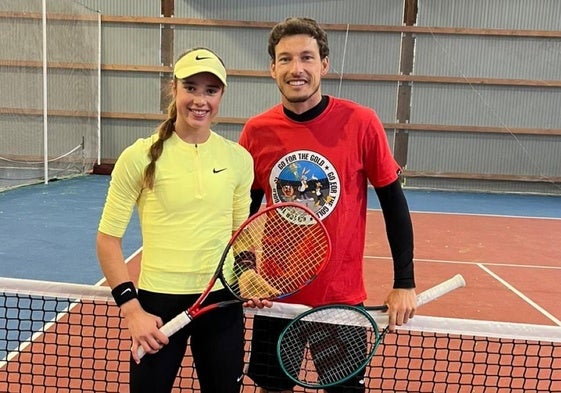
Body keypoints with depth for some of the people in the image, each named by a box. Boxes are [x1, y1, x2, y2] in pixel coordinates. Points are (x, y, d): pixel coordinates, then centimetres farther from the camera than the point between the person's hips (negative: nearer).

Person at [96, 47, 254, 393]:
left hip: (223, 300, 3)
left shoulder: (239, 158, 0)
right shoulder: (140, 157, -9)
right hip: (159, 301, -2)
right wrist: (132, 309, -10)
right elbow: (108, 238, -4)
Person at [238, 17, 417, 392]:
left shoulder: (360, 122, -12)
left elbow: (394, 202, -5)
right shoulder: (256, 131, -5)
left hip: (342, 297, -2)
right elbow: (244, 210, 7)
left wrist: (404, 283, -6)